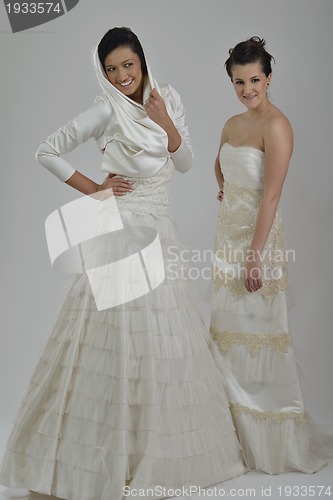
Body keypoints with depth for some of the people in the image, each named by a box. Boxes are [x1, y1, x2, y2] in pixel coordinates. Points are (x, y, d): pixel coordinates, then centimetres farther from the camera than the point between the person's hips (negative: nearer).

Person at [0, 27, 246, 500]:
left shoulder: (168, 99, 6)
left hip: (159, 227, 6)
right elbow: (47, 151, -10)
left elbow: (184, 163, 5)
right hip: (119, 229, -6)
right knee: (120, 329, -2)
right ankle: (117, 446, 12)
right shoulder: (106, 111, -10)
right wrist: (94, 189, -9)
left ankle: (162, 443, 29)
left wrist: (165, 122, -10)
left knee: (164, 328, 12)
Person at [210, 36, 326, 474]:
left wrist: (255, 256, -22)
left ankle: (272, 438, 13)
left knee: (259, 328, -2)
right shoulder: (232, 124, 11)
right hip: (228, 232, 8)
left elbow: (271, 195, -19)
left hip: (259, 237, -8)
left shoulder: (276, 126, -12)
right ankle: (238, 428, 27)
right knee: (229, 327, 12)